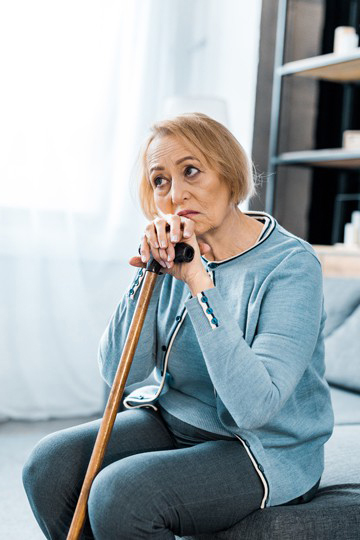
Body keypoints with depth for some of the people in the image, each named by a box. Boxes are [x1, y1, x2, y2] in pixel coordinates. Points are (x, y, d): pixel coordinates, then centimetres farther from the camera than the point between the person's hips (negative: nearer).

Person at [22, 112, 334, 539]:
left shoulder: (291, 264, -17)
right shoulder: (173, 252, 0)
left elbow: (254, 407, -28)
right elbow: (119, 372, -5)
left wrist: (199, 283, -29)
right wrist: (149, 273, -17)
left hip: (268, 451, -6)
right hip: (173, 420, 6)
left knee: (121, 495, -27)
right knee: (49, 465, -13)